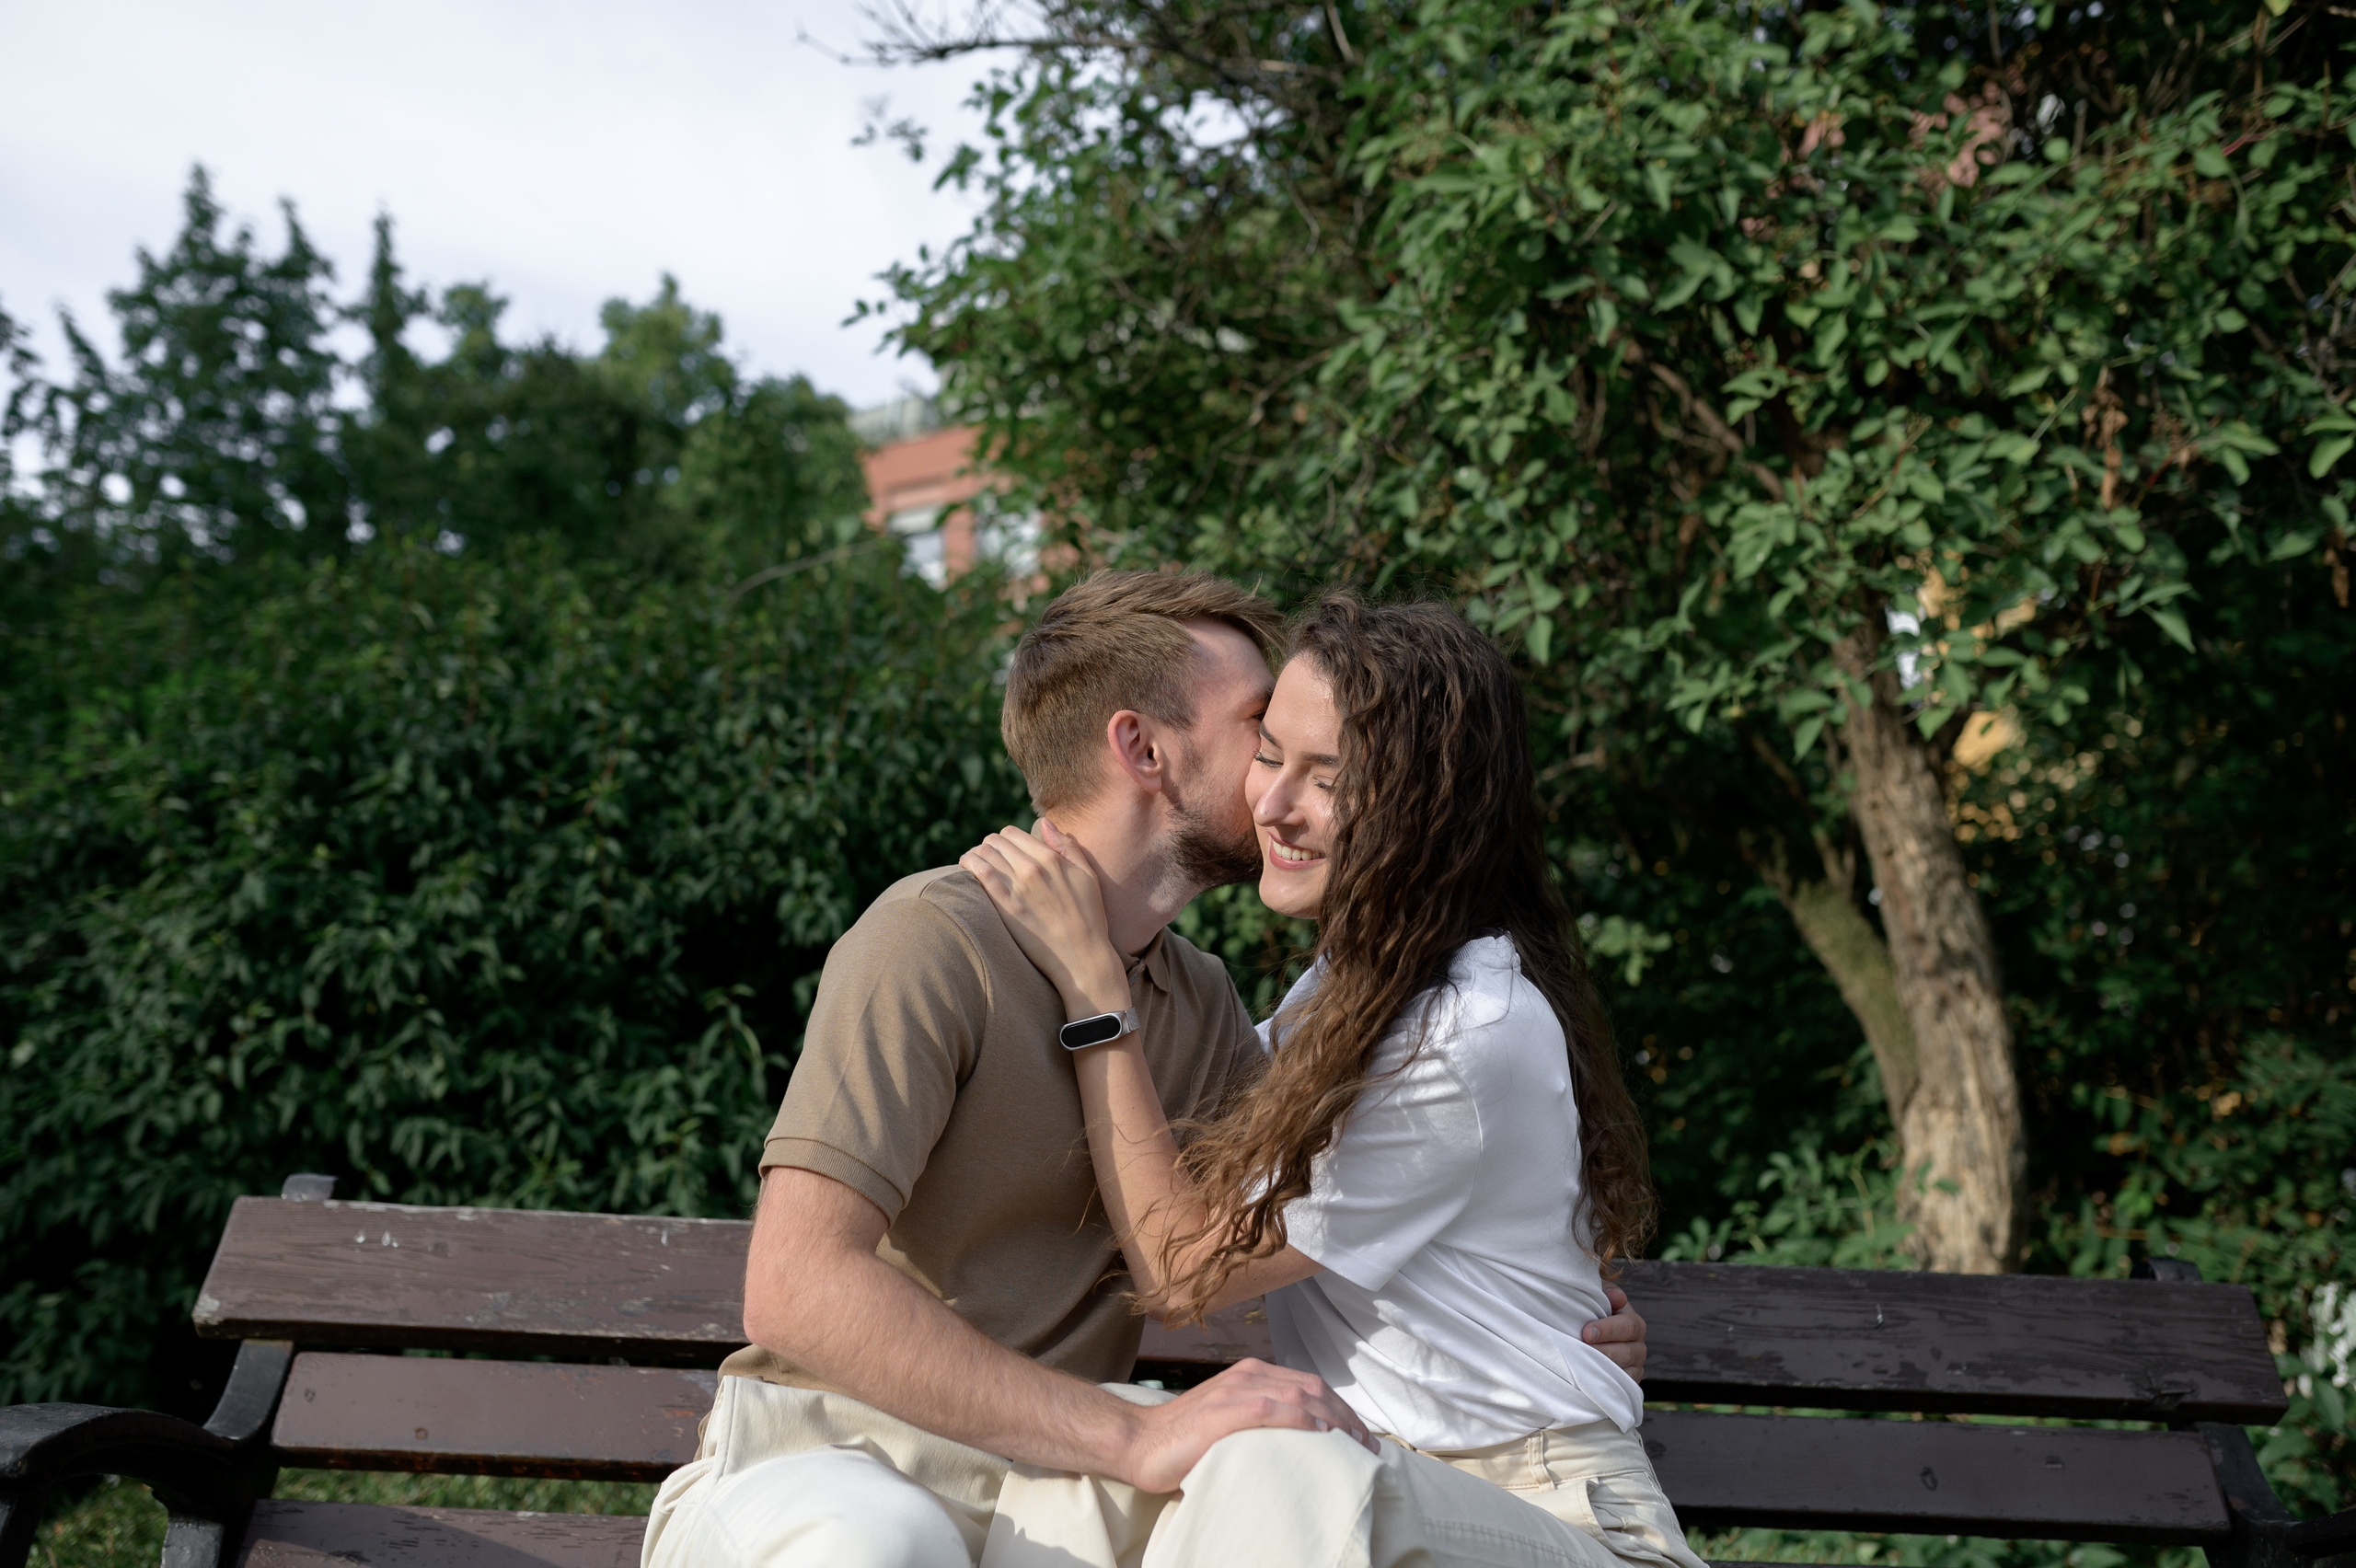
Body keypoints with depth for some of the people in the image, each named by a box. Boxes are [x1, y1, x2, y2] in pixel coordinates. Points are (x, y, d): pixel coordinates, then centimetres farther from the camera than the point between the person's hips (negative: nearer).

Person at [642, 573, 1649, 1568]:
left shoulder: (1200, 1002, 11)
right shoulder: (935, 937, -14)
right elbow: (794, 1287, -24)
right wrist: (1135, 1434, -31)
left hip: (1041, 1479, 5)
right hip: (814, 1465, -4)